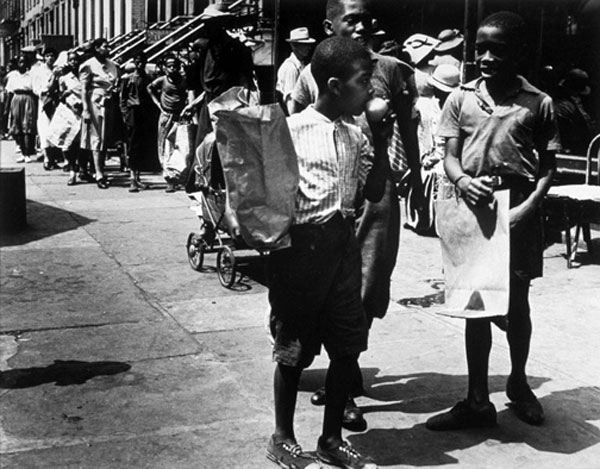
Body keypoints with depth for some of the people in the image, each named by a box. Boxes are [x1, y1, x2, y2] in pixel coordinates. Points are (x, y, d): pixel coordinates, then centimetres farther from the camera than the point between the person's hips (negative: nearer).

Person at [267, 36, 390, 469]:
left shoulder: (356, 136, 9)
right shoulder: (292, 131, -10)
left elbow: (374, 193, 11)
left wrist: (382, 142, 1)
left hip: (343, 243, 6)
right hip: (303, 244, -6)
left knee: (347, 347, 10)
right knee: (294, 350, 6)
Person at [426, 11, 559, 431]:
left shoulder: (538, 104, -1)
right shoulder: (461, 99, 2)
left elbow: (548, 167, 1)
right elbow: (450, 157, 2)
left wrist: (529, 206, -14)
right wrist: (463, 181, -19)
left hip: (519, 211, -1)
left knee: (517, 301, 12)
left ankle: (518, 382, 36)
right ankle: (478, 400, 16)